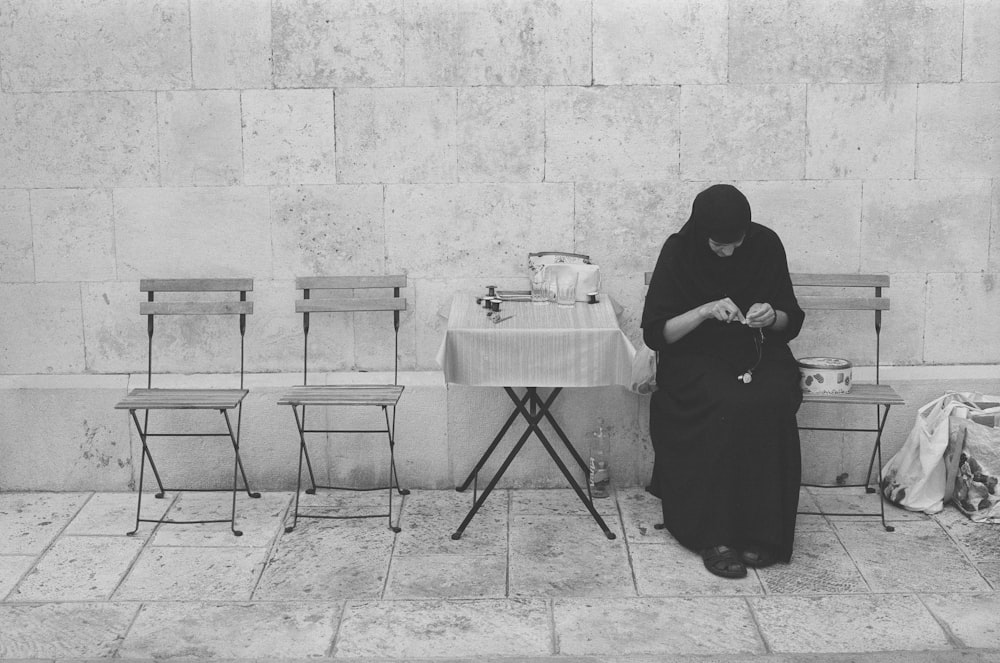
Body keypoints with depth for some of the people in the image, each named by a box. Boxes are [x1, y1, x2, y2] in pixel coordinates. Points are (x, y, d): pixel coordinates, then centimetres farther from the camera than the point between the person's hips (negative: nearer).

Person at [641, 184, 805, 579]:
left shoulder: (766, 246, -2)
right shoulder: (679, 253, -8)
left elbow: (792, 321, 8)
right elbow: (655, 333, -9)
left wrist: (772, 317, -16)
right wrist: (704, 311, -23)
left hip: (760, 354, 2)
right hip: (697, 358, -2)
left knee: (770, 404, -31)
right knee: (727, 406, -34)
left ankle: (761, 532, -22)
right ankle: (714, 537, -27)